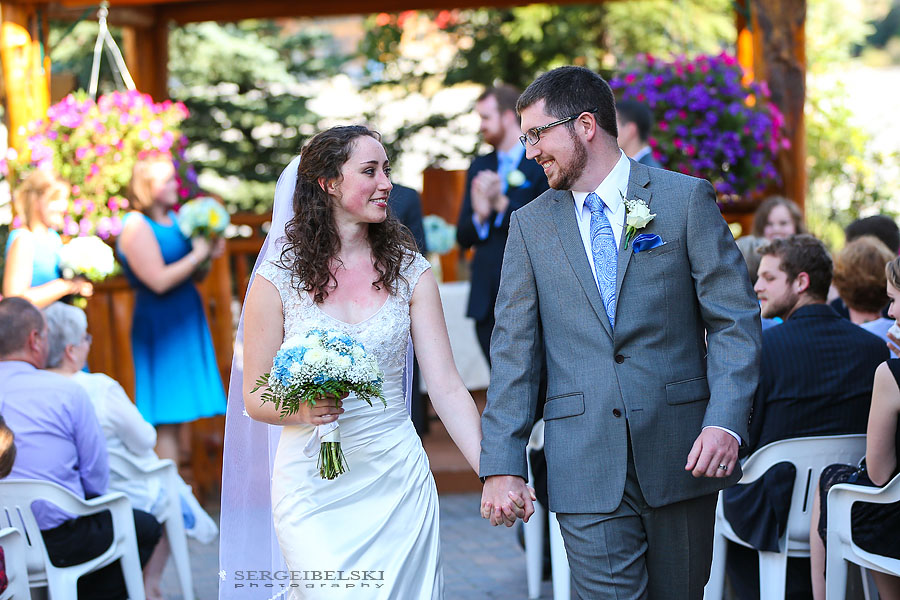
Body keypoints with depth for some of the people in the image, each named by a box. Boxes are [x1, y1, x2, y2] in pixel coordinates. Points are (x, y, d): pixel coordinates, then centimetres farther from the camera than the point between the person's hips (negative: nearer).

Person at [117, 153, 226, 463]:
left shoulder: (173, 221, 12)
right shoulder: (137, 226, -13)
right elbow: (159, 280, -22)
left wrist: (208, 254, 1)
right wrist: (198, 254, -15)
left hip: (187, 321, 8)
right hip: (159, 325, -8)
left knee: (177, 417, 10)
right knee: (165, 420, -8)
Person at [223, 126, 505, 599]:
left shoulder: (409, 271, 3)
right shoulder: (278, 277, -4)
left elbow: (446, 387, -2)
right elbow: (254, 397, 1)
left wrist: (492, 473, -13)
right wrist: (300, 410, -21)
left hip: (398, 481, 3)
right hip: (313, 486, -2)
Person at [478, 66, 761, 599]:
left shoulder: (687, 199, 2)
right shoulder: (531, 225, 9)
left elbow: (736, 320, -2)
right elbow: (515, 349, 7)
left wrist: (726, 421, -15)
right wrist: (502, 464, -1)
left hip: (679, 453, -1)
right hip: (585, 466, 1)